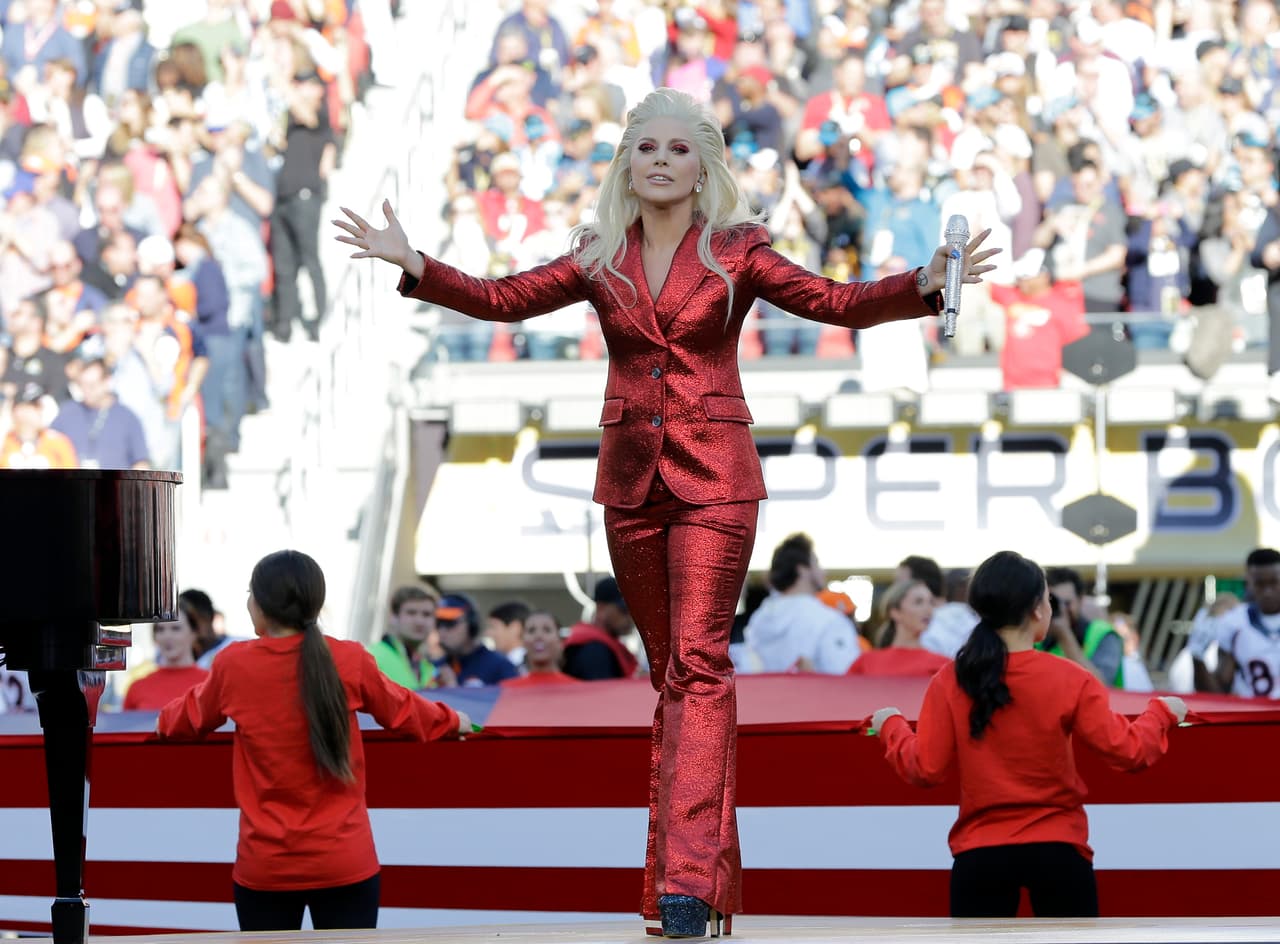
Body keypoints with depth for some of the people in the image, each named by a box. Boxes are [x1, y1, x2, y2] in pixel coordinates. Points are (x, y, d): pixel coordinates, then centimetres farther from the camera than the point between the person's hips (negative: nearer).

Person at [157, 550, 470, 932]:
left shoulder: (232, 666, -4)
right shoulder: (349, 661, -5)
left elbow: (190, 718, 16)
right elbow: (401, 711, 14)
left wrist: (164, 720, 41)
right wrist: (451, 721, 35)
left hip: (264, 866, 0)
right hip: (344, 862, 0)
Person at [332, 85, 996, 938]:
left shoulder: (735, 254, 0)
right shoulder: (600, 260, 9)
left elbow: (837, 302, -7)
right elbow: (502, 299, 5)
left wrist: (925, 287, -22)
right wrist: (413, 266, -8)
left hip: (712, 477, -4)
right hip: (631, 476, 4)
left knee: (698, 662, -14)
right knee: (673, 670, 9)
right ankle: (713, 872, 16)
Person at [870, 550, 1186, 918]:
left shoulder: (950, 683, -4)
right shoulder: (1069, 680, -7)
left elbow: (924, 769, -3)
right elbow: (1127, 751, -5)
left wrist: (891, 726, 15)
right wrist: (1162, 712, 14)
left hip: (980, 853, 1)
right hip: (1057, 850, -1)